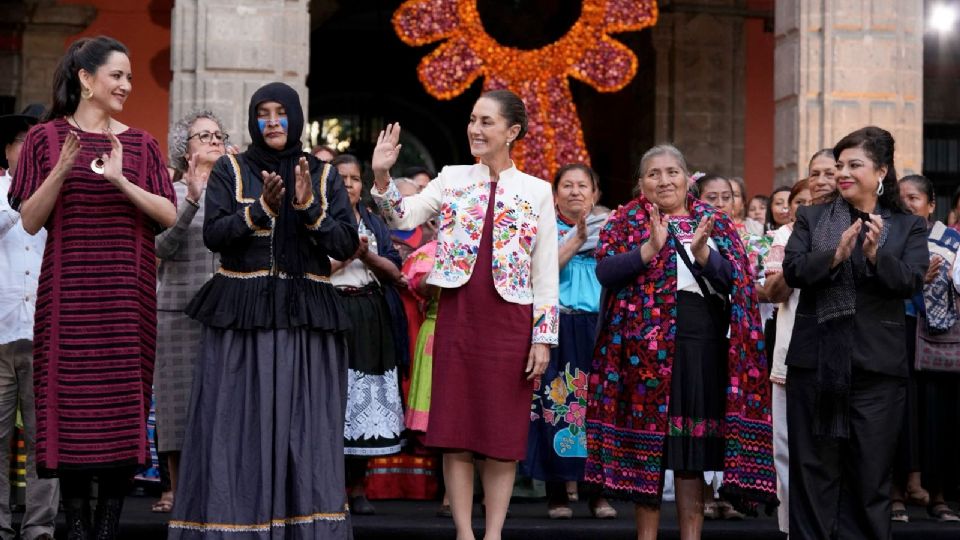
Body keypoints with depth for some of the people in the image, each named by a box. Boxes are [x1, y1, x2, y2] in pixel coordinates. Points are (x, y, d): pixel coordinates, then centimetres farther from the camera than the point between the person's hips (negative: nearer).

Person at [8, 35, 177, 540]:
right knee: (71, 398, -3)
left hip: (127, 292, 2)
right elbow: (30, 220, 0)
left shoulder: (140, 144, 10)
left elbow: (170, 216, 0)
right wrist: (62, 171, -15)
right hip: (69, 289, -1)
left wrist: (120, 182, -14)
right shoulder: (47, 138, 5)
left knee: (124, 400, -2)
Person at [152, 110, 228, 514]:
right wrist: (192, 200, -22)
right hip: (180, 310, -2)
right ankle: (177, 488, 10)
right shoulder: (172, 192, 4)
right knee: (180, 397, 1)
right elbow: (162, 245, -11)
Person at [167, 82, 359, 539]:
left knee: (306, 431, -2)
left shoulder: (324, 175, 10)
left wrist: (310, 206, -14)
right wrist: (262, 208, -19)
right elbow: (213, 235, -7)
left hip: (306, 316, 1)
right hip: (242, 314, -1)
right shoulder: (230, 170, 6)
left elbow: (346, 245, 0)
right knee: (238, 428, -4)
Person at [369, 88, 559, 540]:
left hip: (510, 321, -1)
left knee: (503, 432, 2)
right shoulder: (453, 179, 8)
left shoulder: (536, 192, 4)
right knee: (455, 432, 2)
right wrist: (381, 175, -20)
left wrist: (544, 338, -3)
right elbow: (403, 218, -5)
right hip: (457, 315, 1)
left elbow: (546, 273, 2)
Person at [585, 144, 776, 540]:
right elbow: (604, 271, -7)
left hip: (703, 344, 1)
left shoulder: (715, 222, 12)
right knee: (646, 440, 1)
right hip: (644, 342, -1)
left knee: (693, 446, 3)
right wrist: (651, 248, -19)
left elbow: (734, 278, 0)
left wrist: (701, 253, -18)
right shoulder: (625, 221, 8)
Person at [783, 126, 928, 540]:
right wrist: (835, 255, -22)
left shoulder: (909, 227, 6)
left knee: (870, 473, 5)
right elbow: (792, 271, -5)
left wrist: (876, 254, -24)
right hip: (815, 361, 1)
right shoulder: (811, 219, 8)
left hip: (876, 365, -1)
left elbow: (911, 283, -7)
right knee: (815, 470, 6)